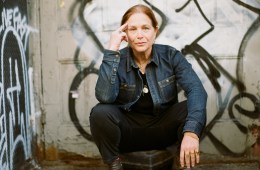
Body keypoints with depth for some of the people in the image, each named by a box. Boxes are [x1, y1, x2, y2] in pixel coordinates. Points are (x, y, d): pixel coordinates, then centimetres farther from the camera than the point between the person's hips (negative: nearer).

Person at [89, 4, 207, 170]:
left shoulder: (170, 55, -10)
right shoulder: (117, 60, -11)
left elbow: (197, 90, -25)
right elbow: (105, 97, -30)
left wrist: (191, 132, -42)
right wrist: (112, 49, -31)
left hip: (163, 127, 0)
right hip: (129, 129, 0)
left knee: (192, 110, -27)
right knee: (100, 113, -29)